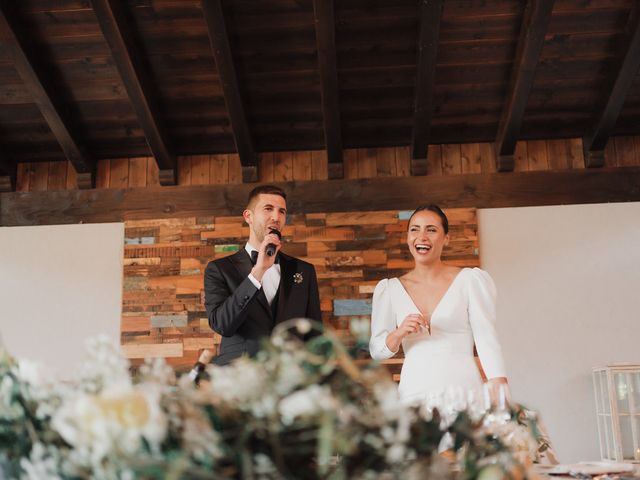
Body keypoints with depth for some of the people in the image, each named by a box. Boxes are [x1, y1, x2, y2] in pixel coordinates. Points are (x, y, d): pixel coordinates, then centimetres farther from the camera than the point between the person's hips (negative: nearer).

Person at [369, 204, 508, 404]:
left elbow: (488, 341, -4)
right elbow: (376, 351, 7)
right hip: (413, 393, 2)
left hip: (463, 388, -1)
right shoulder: (389, 289, 7)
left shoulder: (470, 280, 1)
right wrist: (399, 334, -13)